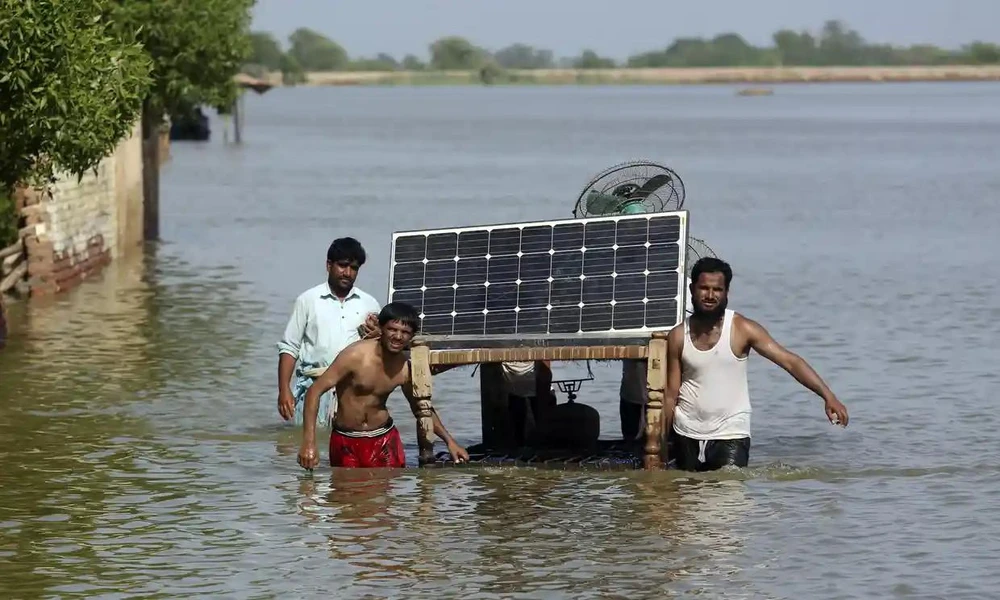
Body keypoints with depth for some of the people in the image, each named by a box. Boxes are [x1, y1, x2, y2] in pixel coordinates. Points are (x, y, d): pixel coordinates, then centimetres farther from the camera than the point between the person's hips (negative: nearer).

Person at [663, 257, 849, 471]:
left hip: (731, 435, -3)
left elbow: (790, 361, -12)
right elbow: (671, 394, 6)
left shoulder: (741, 329, -7)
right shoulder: (678, 336, 1)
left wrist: (828, 396, -23)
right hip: (688, 435, 3)